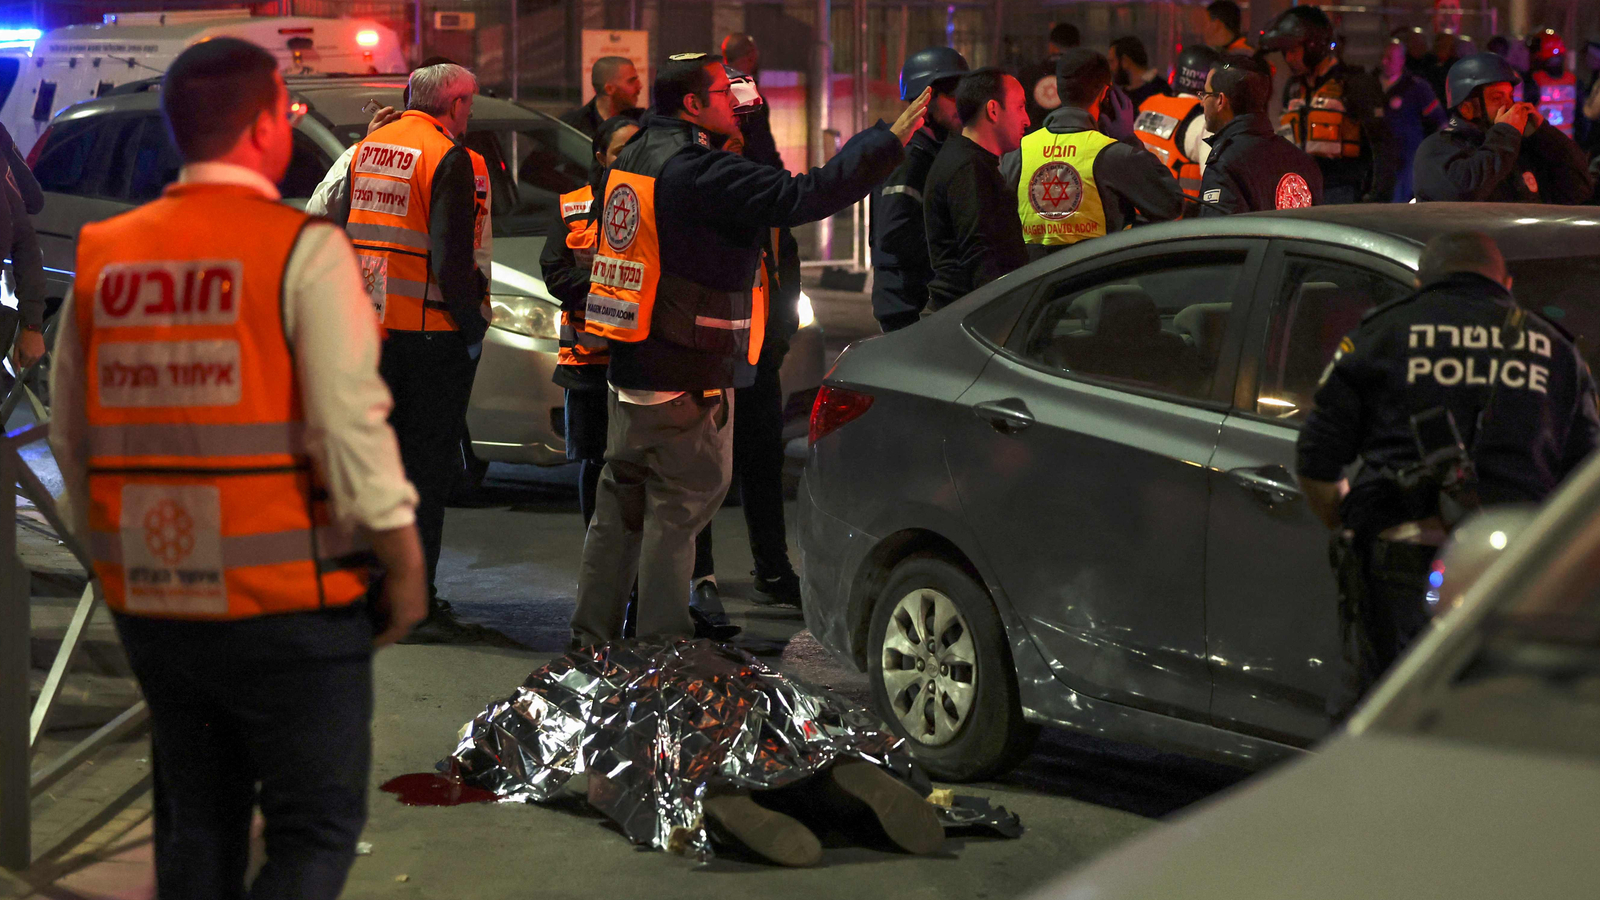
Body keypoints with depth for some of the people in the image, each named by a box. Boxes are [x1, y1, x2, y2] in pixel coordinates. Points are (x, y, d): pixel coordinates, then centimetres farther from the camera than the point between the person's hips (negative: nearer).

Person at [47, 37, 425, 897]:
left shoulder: (103, 257, 6)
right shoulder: (303, 251, -10)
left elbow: (71, 442, 11)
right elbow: (349, 427, -15)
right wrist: (405, 566, -4)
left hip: (150, 604, 6)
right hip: (288, 602, -5)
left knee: (195, 830, 18)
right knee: (316, 829, 4)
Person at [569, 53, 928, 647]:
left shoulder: (635, 157, 9)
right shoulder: (696, 169, -19)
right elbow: (800, 197, -26)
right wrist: (887, 141, -22)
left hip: (629, 369, 9)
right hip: (685, 376, -9)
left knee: (620, 505, 15)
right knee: (680, 507, -1)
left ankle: (592, 632, 21)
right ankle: (660, 650, 2)